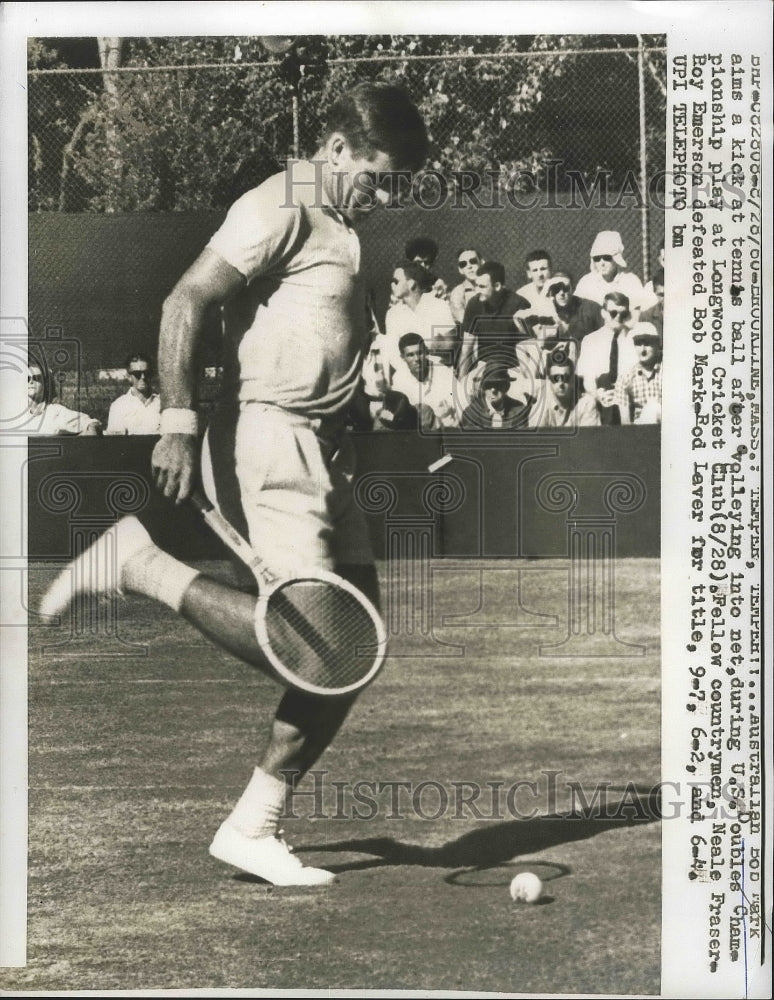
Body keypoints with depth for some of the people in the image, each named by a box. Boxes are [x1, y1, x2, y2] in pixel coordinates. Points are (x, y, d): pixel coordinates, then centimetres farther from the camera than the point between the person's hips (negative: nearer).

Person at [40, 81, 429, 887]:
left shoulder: (337, 229, 20)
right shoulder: (280, 209, -8)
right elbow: (185, 303, -16)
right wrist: (178, 421, -25)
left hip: (322, 450, 10)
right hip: (270, 442, -10)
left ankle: (253, 826, 12)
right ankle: (140, 563, -3)